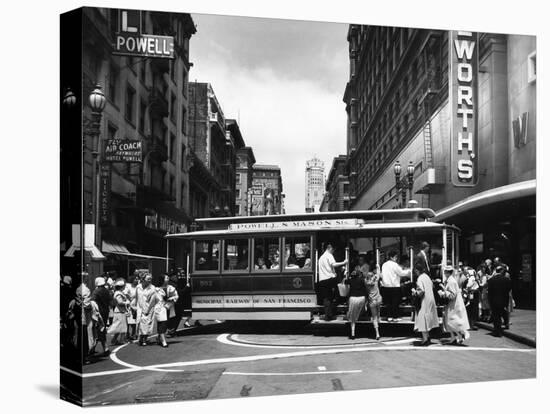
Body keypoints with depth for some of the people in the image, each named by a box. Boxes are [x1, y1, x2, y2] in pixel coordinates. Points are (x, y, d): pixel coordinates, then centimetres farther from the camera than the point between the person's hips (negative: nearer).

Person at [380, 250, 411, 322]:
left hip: (385, 285, 6)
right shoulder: (394, 264, -10)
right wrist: (408, 271, 6)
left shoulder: (384, 265, 9)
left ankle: (389, 316, 9)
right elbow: (401, 273, -9)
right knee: (395, 302, 1)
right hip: (394, 285, -6)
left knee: (388, 302, 9)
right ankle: (395, 316, 4)